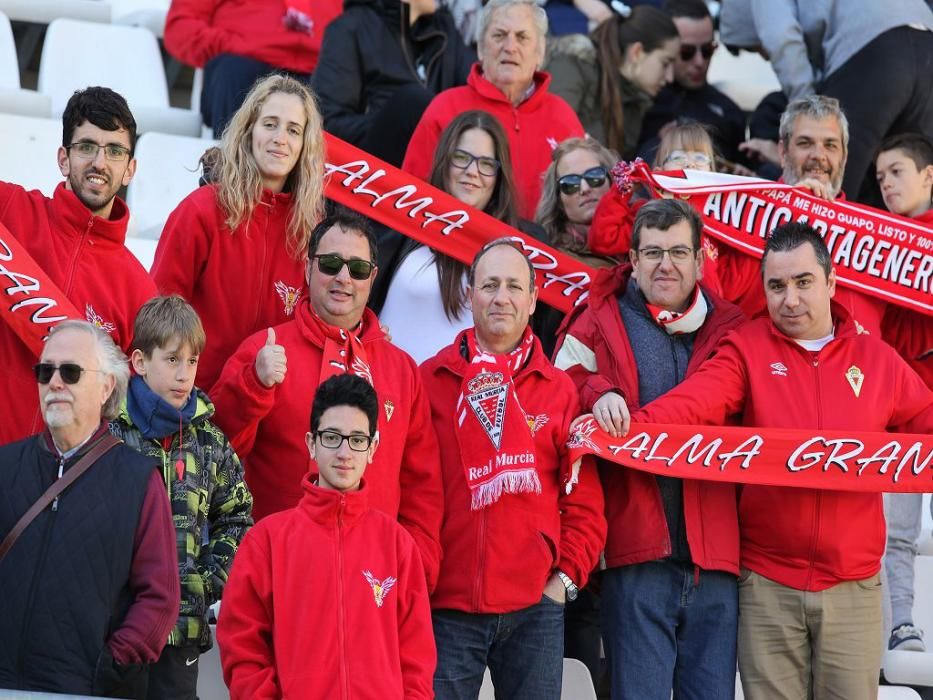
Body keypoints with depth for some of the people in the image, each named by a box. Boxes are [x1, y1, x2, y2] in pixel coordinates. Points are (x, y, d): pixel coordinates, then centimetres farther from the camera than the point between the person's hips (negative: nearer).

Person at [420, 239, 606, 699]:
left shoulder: (558, 390, 8)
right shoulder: (430, 381, 4)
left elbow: (584, 500, 8)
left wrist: (567, 577, 0)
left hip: (535, 608, 1)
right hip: (447, 606, -1)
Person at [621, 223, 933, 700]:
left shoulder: (877, 358, 7)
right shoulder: (746, 350, 0)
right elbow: (692, 402, -16)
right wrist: (631, 427, -34)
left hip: (852, 584, 1)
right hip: (767, 583, -1)